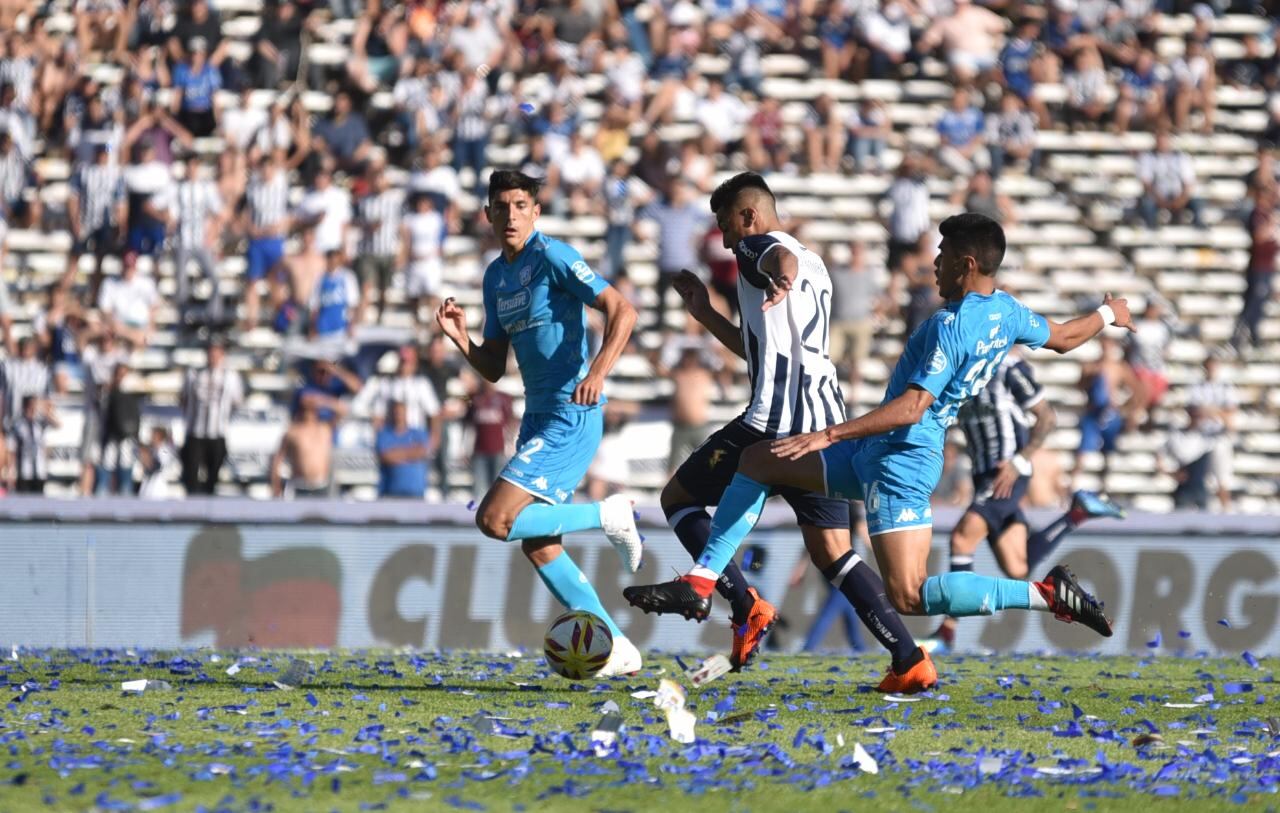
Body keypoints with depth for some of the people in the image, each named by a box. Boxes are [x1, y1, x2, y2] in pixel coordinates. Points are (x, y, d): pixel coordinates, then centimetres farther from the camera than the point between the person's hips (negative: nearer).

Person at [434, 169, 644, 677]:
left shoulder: (552, 257, -11)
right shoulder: (496, 277, 14)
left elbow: (621, 310, -17)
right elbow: (493, 369, 17)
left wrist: (598, 372, -30)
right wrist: (461, 339, -2)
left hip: (571, 416, -9)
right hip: (538, 415, 9)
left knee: (495, 519, -17)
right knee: (536, 544, 8)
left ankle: (607, 517, -1)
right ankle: (616, 650, 14)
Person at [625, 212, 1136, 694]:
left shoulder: (951, 327, -21)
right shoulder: (1007, 313, 6)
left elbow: (912, 406, -26)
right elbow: (1061, 337, 25)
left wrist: (830, 435, -27)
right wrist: (1108, 315, 47)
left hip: (898, 460, -11)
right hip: (876, 456, 11)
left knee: (909, 597, -15)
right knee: (757, 461, 13)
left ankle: (1047, 594, -12)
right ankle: (698, 586, 9)